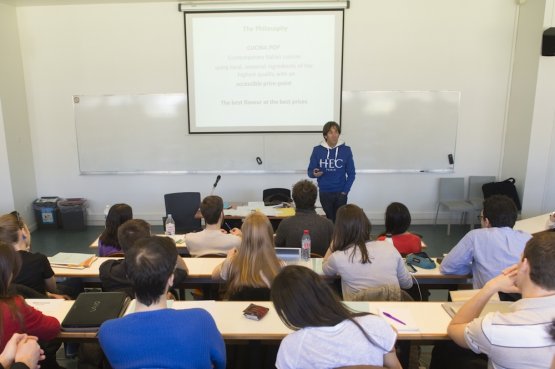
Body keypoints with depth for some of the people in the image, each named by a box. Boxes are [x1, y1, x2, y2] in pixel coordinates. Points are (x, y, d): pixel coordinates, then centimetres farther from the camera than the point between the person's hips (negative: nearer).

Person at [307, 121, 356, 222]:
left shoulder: (346, 150, -3)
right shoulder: (317, 150, -3)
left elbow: (351, 174, 1)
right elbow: (310, 171, 2)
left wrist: (345, 192, -6)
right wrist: (314, 174, -21)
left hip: (340, 193, 0)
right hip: (324, 193, 0)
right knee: (329, 220, 7)